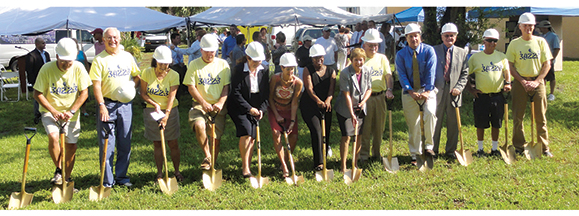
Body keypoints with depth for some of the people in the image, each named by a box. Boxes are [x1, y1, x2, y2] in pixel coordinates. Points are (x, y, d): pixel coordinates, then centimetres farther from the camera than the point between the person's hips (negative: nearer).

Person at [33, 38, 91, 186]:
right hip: (50, 111, -2)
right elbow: (38, 94, -10)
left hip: (71, 113, 2)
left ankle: (67, 179, 22)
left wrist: (72, 111, -16)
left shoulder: (78, 68, -11)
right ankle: (58, 170, -4)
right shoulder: (47, 68, -15)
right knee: (53, 137, -26)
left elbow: (84, 93, -6)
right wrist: (53, 111, -19)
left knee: (71, 146, 4)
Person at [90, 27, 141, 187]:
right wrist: (101, 105, -17)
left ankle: (121, 176, 21)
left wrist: (132, 87, -2)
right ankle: (107, 180, 8)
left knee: (125, 143, 9)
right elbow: (96, 85, -8)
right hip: (107, 104, -4)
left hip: (125, 104, 4)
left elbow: (137, 75, 19)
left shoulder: (127, 57, 10)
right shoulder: (99, 60, -3)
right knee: (106, 144, 0)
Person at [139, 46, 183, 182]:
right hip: (152, 110, 1)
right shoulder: (147, 73, -4)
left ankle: (177, 171, 14)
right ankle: (159, 172, 15)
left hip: (170, 111, -1)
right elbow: (143, 93, 0)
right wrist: (155, 104, -16)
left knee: (173, 143, 1)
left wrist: (166, 116, -24)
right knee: (157, 143, 6)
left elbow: (171, 97, -16)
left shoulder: (173, 75, -10)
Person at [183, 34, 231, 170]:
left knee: (216, 136, -5)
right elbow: (191, 87, -2)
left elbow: (226, 87, 4)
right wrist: (203, 103, -14)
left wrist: (220, 103, -13)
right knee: (199, 125, -29)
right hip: (200, 104, -1)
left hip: (218, 105, 1)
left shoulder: (223, 64, 7)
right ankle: (207, 156, -9)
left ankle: (212, 165, 15)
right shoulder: (194, 65, 2)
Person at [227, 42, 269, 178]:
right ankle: (245, 167, -15)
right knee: (246, 132, -21)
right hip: (239, 107, -4)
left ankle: (247, 167, 10)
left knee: (252, 137, 0)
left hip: (256, 108, 4)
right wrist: (249, 108, -17)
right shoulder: (239, 70, -11)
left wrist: (261, 109, -7)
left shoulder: (264, 71, 1)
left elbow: (266, 93, 5)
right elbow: (236, 93, -13)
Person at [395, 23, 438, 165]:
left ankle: (429, 145, -9)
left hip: (427, 90, -1)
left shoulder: (428, 51, -2)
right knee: (413, 123, 1)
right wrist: (411, 91, -16)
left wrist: (427, 91, -19)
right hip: (409, 91, 1)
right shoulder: (401, 54, 1)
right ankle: (415, 154, 13)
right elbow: (402, 75, -4)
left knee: (430, 113, -26)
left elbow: (431, 72, -10)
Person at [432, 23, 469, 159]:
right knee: (435, 122, 2)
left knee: (453, 123, 7)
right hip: (437, 91, -2)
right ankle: (433, 150, 14)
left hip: (454, 92, 2)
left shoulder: (462, 53, 12)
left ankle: (450, 150, 20)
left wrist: (459, 87, -6)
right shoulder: (433, 51, 5)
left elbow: (465, 73, 9)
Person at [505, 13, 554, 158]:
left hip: (537, 82, 0)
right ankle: (518, 147, 11)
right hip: (520, 82, 0)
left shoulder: (541, 42, 5)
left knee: (541, 116, 3)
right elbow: (510, 66, 1)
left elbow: (547, 64, 3)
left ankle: (544, 147, 9)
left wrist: (536, 82, -9)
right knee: (518, 116, 2)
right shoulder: (514, 44, 3)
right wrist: (523, 82, -10)